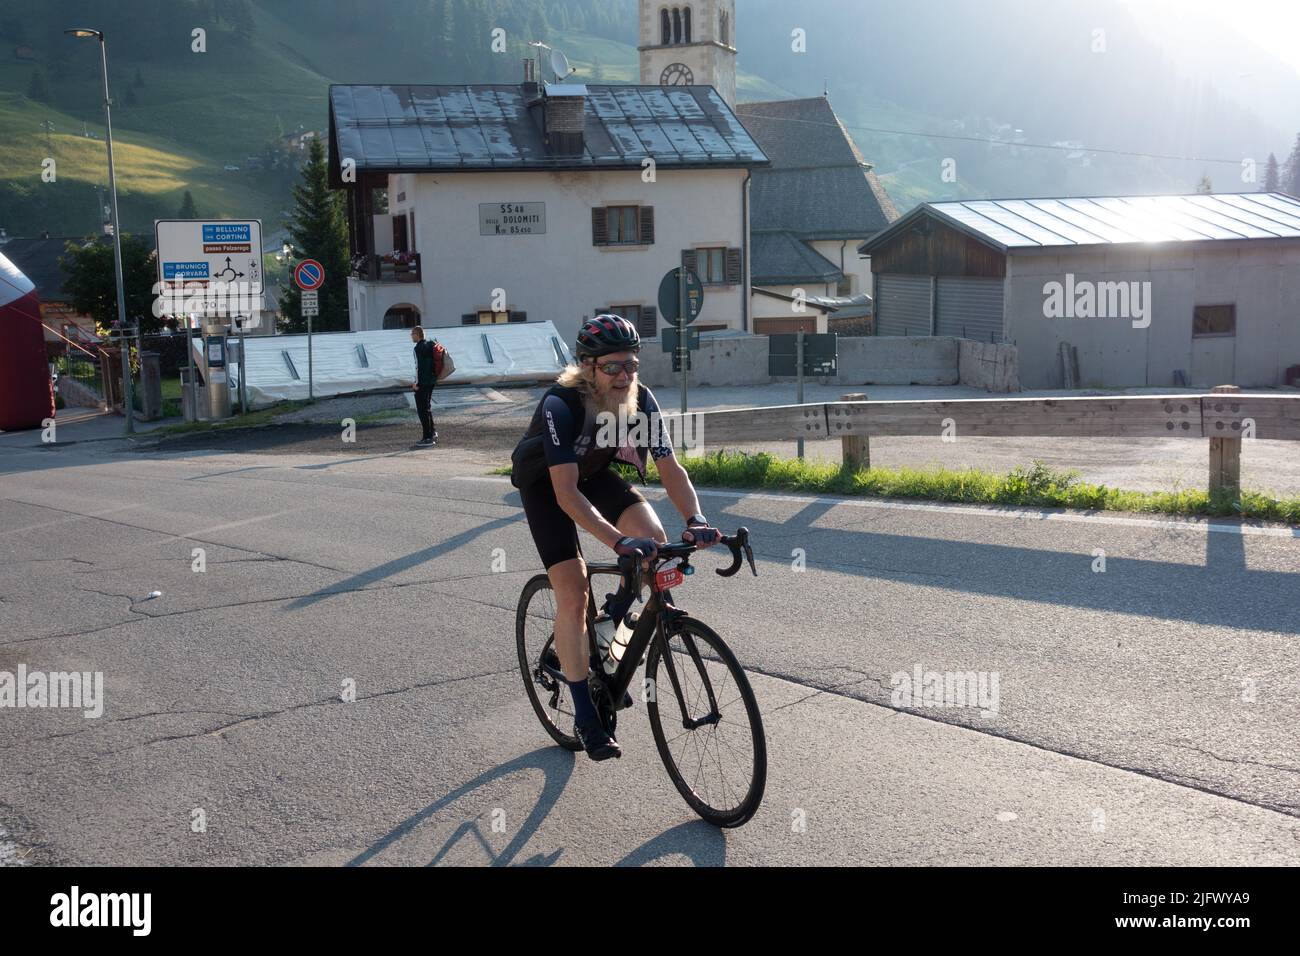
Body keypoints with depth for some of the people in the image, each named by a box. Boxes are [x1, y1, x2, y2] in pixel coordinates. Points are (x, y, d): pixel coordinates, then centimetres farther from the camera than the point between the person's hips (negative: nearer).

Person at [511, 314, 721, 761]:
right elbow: (566, 493, -44)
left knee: (653, 536, -19)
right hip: (544, 483, -4)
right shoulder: (560, 405, -37)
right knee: (572, 590, -14)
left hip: (595, 473, 5)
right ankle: (585, 717, -4)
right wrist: (618, 541, -56)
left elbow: (670, 467, -25)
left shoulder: (641, 400, -23)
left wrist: (695, 518, -44)